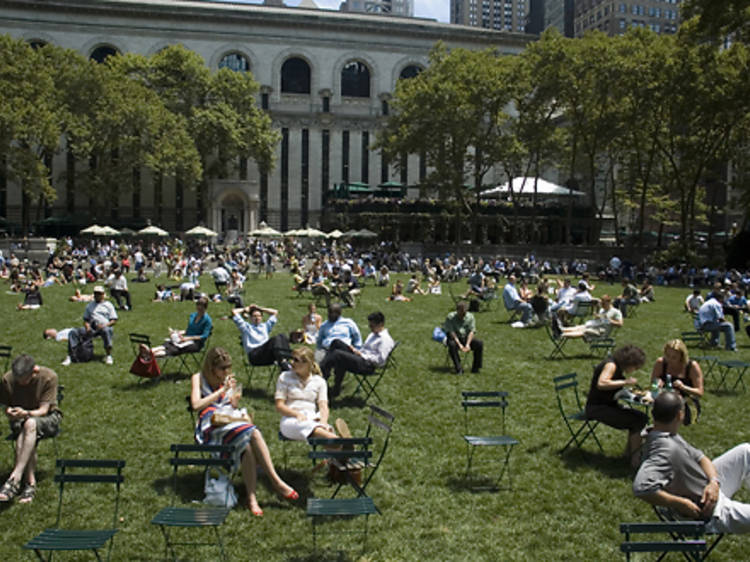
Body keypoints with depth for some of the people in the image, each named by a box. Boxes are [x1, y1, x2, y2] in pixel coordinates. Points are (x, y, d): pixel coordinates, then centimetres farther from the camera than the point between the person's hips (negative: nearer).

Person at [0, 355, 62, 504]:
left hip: (47, 417, -3)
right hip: (19, 420, 3)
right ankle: (30, 482, -32)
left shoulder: (49, 377, -19)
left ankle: (15, 478, -43)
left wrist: (26, 413, -40)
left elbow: (43, 410, -19)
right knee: (26, 438, -34)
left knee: (30, 424, -38)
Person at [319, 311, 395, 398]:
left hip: (367, 365, -10)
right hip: (360, 357, 10)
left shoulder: (386, 339, -8)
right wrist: (356, 350, 8)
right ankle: (322, 368, -12)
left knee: (338, 354, -26)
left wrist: (362, 355, -14)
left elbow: (380, 360, -17)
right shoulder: (373, 334, 23)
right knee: (336, 342, -3)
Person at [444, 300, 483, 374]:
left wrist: (467, 344, -21)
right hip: (454, 339, -3)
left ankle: (475, 368, -14)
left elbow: (472, 332, -6)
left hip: (466, 339, 3)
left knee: (479, 343, -23)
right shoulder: (450, 317, -11)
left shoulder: (470, 316, -1)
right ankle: (458, 369, -29)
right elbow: (451, 332, -17)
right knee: (452, 345, -37)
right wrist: (460, 345, -27)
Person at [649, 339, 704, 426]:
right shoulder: (660, 363, -2)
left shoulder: (692, 366, -8)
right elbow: (652, 384, 7)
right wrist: (657, 382, -17)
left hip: (687, 403, -1)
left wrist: (683, 387, -26)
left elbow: (700, 393, -9)